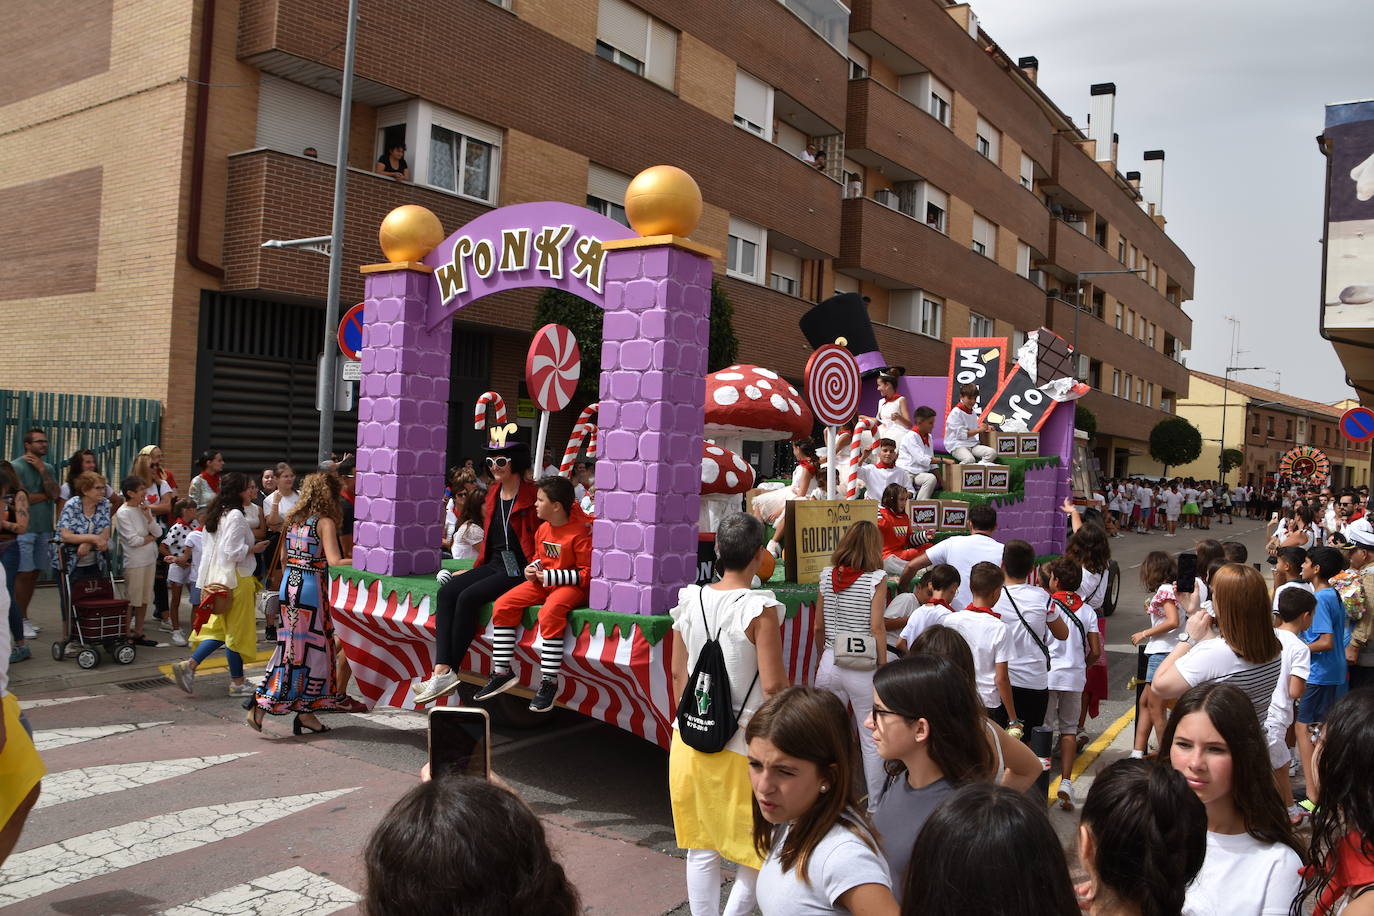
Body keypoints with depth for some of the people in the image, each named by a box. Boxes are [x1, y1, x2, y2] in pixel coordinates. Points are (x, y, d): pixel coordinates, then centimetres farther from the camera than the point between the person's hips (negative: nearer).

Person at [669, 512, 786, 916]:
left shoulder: (690, 601, -2)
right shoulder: (760, 609, -17)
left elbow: (678, 673, 6)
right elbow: (774, 686, -17)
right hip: (742, 744, -5)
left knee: (702, 846, 16)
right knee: (755, 850, 13)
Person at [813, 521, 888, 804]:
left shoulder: (827, 576, 2)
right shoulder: (876, 578, -10)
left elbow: (818, 627, 7)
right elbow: (877, 628, -13)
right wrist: (883, 668, -4)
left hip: (830, 664, 4)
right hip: (863, 668, -4)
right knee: (872, 741, 9)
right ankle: (875, 806, 17)